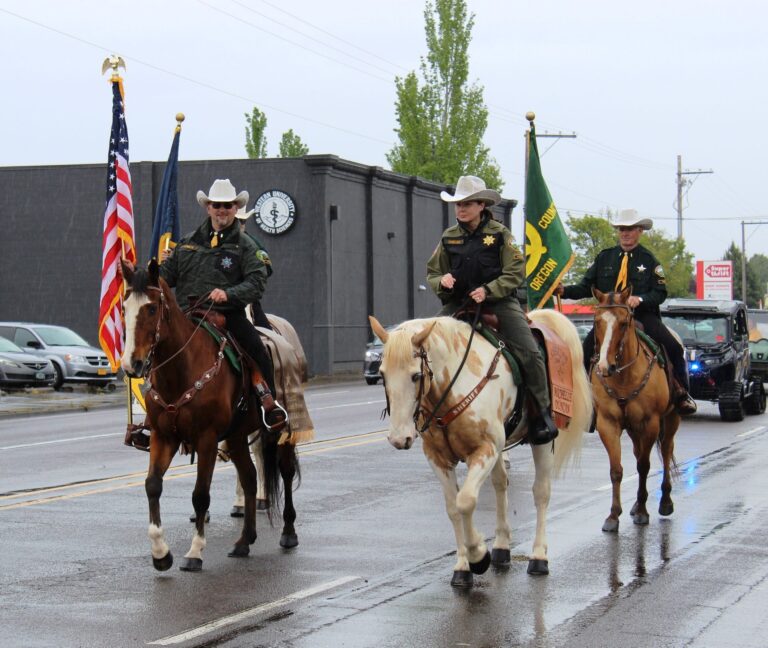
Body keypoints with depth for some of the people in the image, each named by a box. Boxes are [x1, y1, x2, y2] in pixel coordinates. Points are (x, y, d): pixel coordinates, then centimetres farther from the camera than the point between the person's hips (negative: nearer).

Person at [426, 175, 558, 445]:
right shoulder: (449, 237, 10)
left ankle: (542, 411, -2)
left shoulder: (499, 234, 1)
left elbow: (516, 273, -3)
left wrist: (488, 290, -17)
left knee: (529, 353, -17)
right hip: (458, 304, 3)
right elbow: (432, 273, 16)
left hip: (499, 302, -3)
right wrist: (442, 281, -8)